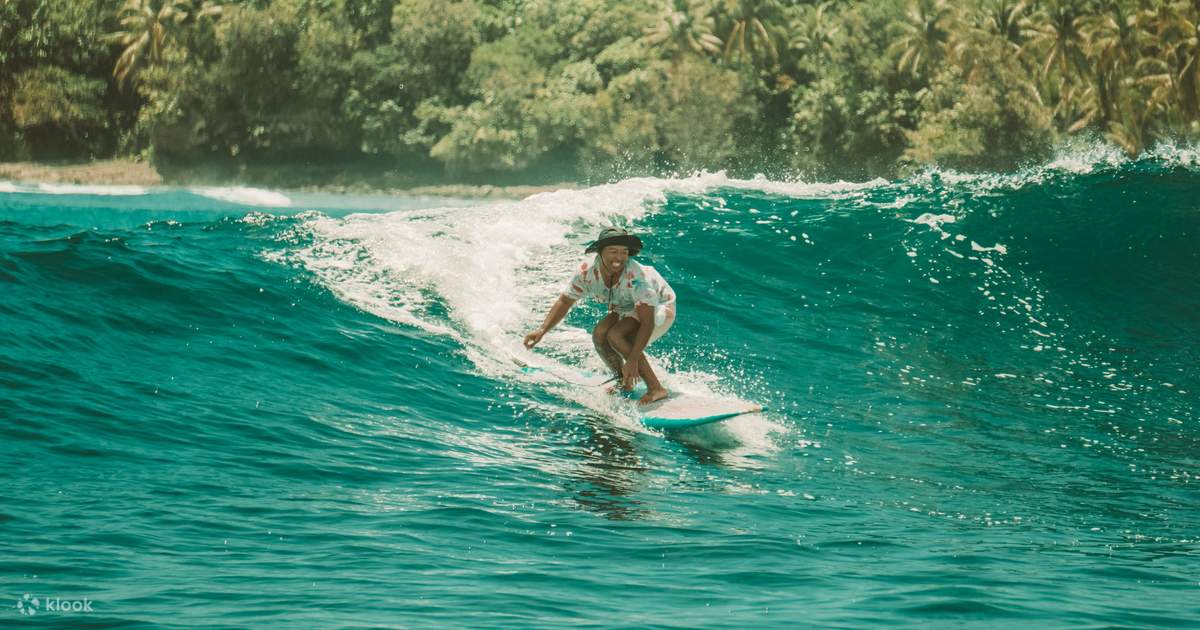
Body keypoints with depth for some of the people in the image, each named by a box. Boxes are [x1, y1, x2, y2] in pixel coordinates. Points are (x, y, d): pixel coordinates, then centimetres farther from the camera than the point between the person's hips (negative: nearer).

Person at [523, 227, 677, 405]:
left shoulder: (636, 276, -38)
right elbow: (564, 302, -5)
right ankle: (624, 382, 9)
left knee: (615, 335, -27)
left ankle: (656, 389, -22)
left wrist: (632, 360, -44)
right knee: (600, 334, -16)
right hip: (627, 309, 6)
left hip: (660, 308, -6)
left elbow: (647, 323, -38)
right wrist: (542, 330, -17)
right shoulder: (587, 273, -21)